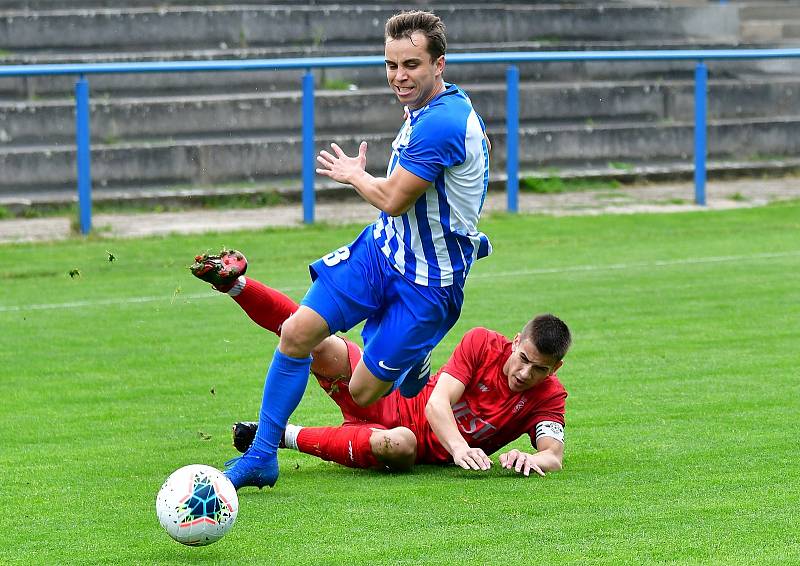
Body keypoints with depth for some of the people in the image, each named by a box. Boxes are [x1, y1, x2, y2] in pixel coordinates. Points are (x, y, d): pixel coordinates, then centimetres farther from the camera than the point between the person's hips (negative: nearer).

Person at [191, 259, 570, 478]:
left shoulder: (549, 398, -11)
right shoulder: (482, 344, -13)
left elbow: (554, 455, -21)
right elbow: (437, 404, -21)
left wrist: (532, 459, -46)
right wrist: (459, 447, -40)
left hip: (427, 449, 0)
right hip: (396, 401, 0)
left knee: (400, 445, -40)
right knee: (322, 345, -20)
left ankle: (286, 437, -24)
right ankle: (236, 282, -4)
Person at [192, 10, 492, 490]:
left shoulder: (442, 123, -27)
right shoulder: (427, 109, 5)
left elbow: (392, 199, -23)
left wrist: (354, 175, -4)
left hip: (428, 282, -8)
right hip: (380, 248, 8)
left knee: (364, 392, -1)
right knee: (297, 332, -6)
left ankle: (414, 362, 34)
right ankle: (262, 457, 3)